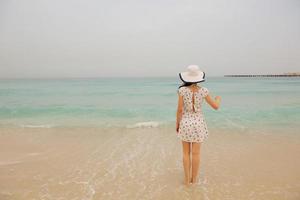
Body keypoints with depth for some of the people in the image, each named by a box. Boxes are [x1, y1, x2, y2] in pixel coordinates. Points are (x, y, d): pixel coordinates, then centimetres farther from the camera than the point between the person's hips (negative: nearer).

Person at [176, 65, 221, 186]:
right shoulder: (203, 91, -9)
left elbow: (180, 109, -11)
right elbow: (216, 107, -2)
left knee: (186, 153, 13)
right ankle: (194, 179, 24)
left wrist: (177, 123, 4)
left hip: (185, 123, -1)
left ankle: (187, 180, 20)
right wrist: (218, 99, 21)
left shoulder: (182, 90, -12)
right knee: (196, 153, 12)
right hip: (198, 123, 1)